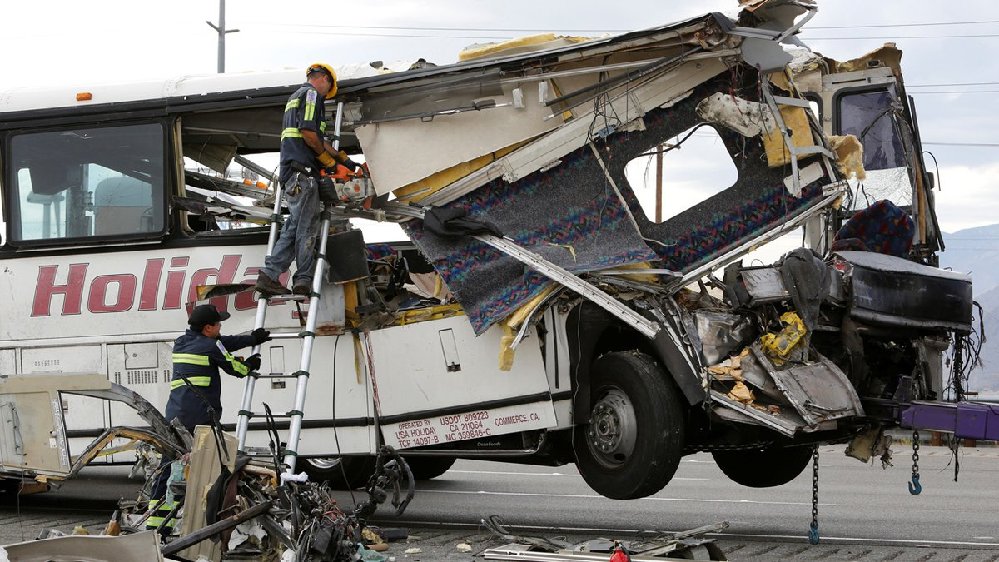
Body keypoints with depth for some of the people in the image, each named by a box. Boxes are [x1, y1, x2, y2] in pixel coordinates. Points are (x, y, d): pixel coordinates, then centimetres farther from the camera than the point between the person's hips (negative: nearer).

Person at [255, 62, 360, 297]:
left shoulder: (295, 97, 29)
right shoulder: (312, 94, -3)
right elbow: (308, 132, -18)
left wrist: (343, 158, 33)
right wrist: (327, 159, -5)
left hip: (291, 170, 10)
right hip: (302, 170, -10)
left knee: (295, 225, 7)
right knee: (307, 226, -6)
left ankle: (269, 275, 0)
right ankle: (304, 281, -5)